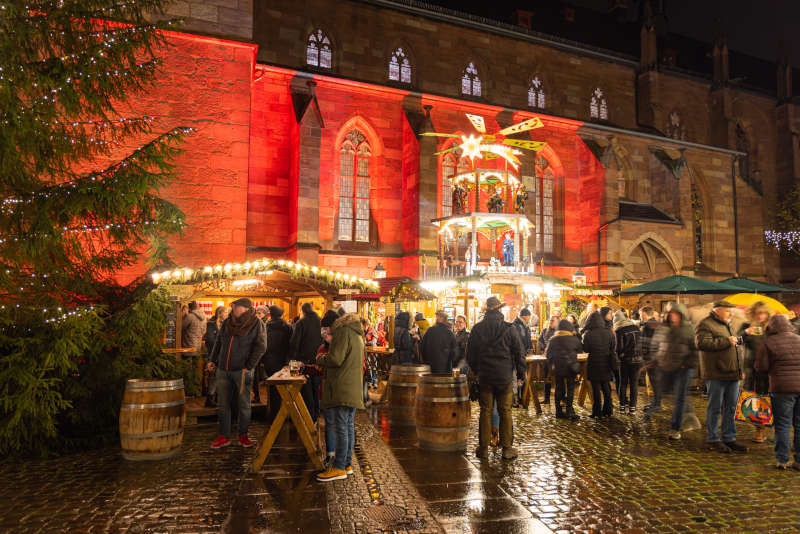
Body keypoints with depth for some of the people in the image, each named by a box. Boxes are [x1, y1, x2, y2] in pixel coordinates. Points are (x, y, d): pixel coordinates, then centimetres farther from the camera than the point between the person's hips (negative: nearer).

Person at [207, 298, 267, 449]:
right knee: (222, 405, 7)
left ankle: (243, 436, 17)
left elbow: (260, 347, -8)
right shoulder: (227, 323, 11)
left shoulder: (256, 324, -4)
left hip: (242, 371, -5)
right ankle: (224, 437, 18)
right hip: (223, 370, 5)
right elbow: (219, 343, 22)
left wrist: (248, 367, -12)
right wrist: (213, 360, 12)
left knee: (244, 405, 4)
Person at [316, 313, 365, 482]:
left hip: (342, 390, -9)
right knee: (349, 427, 13)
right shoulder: (358, 336, 19)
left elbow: (335, 359, -17)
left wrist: (320, 359, 2)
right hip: (354, 390, 9)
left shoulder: (343, 332, -9)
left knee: (341, 428, -6)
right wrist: (324, 361, 19)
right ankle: (347, 464, 20)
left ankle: (339, 468, -2)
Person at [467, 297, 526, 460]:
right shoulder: (509, 329, -6)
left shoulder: (477, 329, -1)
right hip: (505, 376, -1)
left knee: (485, 411, 9)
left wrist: (477, 371, 19)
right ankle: (507, 448, 11)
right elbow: (519, 353, -2)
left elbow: (470, 355, 6)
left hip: (485, 376, 1)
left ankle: (483, 448, 14)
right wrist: (520, 374, 8)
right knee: (505, 412, 6)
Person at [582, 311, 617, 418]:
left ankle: (597, 412, 8)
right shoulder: (608, 332, -5)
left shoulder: (588, 334, -15)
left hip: (594, 363, -3)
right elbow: (613, 347, 5)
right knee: (606, 386, 16)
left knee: (596, 388, 4)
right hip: (606, 364, 3)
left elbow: (586, 349, -6)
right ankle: (608, 410, 20)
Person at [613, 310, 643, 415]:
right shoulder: (635, 327, 6)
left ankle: (622, 406, 13)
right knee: (634, 384, 7)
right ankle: (632, 407, 5)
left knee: (623, 383, 9)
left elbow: (619, 347, -12)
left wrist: (619, 355, 5)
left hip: (625, 360, -3)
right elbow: (641, 342, 8)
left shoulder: (618, 330, -8)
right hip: (637, 359, 3)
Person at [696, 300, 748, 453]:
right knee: (715, 408, -1)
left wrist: (741, 369, 23)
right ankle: (713, 440, 8)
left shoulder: (727, 326, 21)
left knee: (731, 408, 12)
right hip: (716, 375, -8)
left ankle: (729, 439, 22)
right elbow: (702, 343, -23)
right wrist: (727, 341, -20)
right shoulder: (705, 325, -7)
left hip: (732, 374, 8)